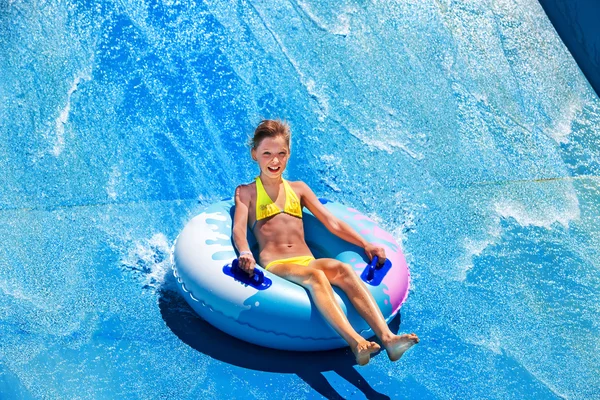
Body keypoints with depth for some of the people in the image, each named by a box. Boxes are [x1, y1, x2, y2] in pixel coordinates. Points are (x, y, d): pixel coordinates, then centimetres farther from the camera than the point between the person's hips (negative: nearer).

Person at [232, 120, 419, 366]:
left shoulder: (298, 188, 23)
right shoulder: (246, 192, 14)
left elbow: (332, 223, 17)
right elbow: (239, 228, -4)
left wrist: (365, 245, 4)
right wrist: (245, 252, -27)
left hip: (306, 261, 3)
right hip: (275, 265, -3)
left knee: (343, 270, -31)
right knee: (315, 276, -37)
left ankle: (387, 337, -47)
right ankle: (355, 343, -55)